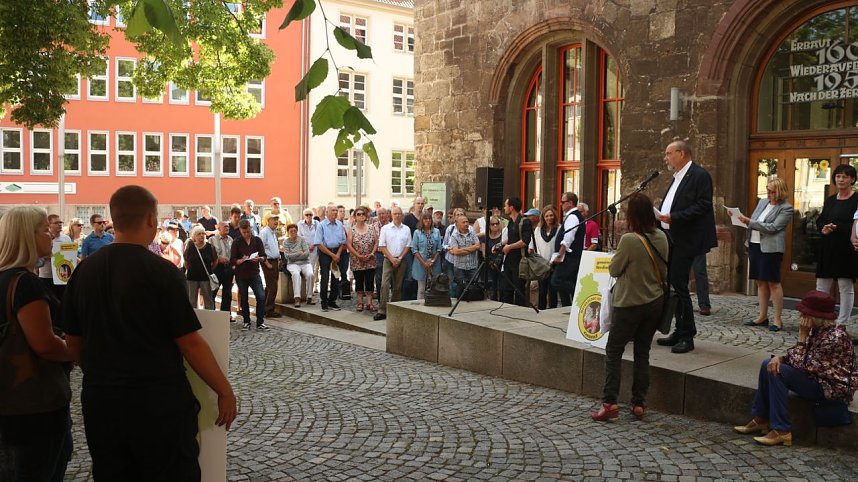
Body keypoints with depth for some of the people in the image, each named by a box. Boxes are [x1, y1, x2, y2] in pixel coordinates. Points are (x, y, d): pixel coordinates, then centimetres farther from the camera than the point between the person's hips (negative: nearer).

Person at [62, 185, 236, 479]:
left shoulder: (84, 271, 1)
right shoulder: (161, 271, -15)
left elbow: (73, 342, 9)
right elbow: (191, 344, -15)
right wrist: (225, 391, -4)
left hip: (100, 400, 5)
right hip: (158, 402, -5)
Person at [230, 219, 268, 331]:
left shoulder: (257, 240, 3)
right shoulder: (237, 243, -1)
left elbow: (264, 256, 0)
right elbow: (232, 260, -5)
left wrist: (259, 258, -22)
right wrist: (241, 260, -25)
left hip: (254, 273, 0)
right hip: (241, 275, 0)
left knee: (261, 296, -10)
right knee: (244, 299, 8)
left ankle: (260, 322, -1)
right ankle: (246, 322, 21)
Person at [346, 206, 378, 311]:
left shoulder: (371, 228, 4)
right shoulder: (351, 230, 0)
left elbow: (376, 242, 2)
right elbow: (349, 245, -5)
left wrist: (372, 253, -11)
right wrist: (359, 255, -13)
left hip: (370, 261, 1)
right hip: (357, 261, -1)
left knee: (370, 282, 0)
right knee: (359, 282, 6)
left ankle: (369, 303, 7)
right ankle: (360, 303, 14)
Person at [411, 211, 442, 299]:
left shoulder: (436, 232, 5)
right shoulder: (417, 232, -1)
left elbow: (439, 249, 5)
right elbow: (414, 249, -3)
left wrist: (432, 261, -7)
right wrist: (424, 262, -10)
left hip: (434, 264, 2)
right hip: (421, 264, -2)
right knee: (421, 289, 3)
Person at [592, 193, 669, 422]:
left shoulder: (629, 240, -21)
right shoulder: (661, 237, -1)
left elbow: (613, 270, -10)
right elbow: (664, 271, 9)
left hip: (630, 303, -6)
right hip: (655, 301, 6)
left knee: (613, 352, 3)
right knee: (642, 353, 13)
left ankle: (609, 402, -1)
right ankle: (639, 403, 15)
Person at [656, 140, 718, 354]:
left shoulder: (699, 175, -9)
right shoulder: (677, 178, 19)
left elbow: (703, 206, -17)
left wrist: (673, 217, -22)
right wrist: (661, 217, 6)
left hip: (685, 241, -9)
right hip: (670, 239, 9)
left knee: (679, 285, -8)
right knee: (673, 285, 11)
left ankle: (687, 336, 1)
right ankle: (681, 332, 21)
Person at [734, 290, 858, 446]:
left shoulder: (835, 337, -26)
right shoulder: (817, 329, 2)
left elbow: (803, 366, -25)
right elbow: (797, 356, 9)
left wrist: (802, 336, -21)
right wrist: (780, 357, -12)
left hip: (832, 388, -10)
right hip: (817, 377, 10)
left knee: (778, 372, -22)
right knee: (769, 365, 3)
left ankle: (782, 431, -15)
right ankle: (760, 419, 7)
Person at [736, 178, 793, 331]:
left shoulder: (786, 208, -7)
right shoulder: (762, 202, 14)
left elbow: (772, 227, -17)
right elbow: (753, 220, 21)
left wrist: (749, 222, -18)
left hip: (771, 248, -7)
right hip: (755, 245, 7)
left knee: (773, 282, -3)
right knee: (761, 282, 10)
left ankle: (778, 319, 5)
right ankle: (763, 316, 18)